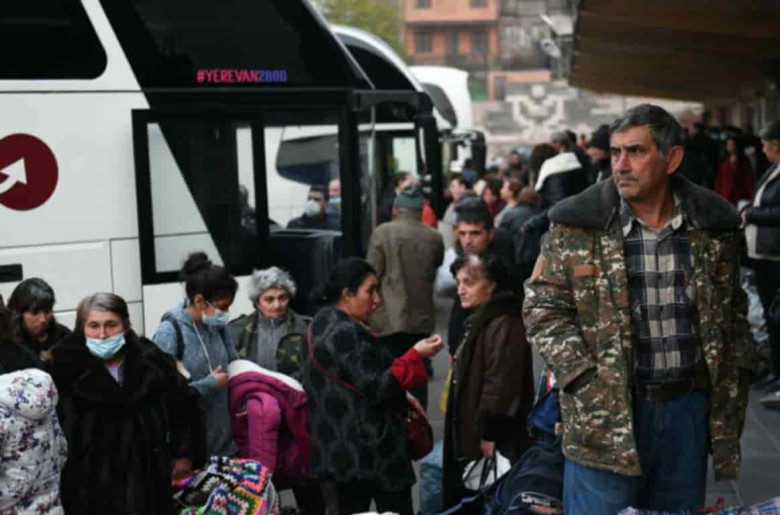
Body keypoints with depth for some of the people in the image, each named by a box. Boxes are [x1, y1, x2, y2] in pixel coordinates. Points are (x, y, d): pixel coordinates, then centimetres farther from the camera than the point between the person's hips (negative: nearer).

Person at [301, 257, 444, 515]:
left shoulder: (325, 322, 12)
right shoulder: (347, 333, -20)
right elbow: (376, 388, -21)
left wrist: (400, 396, 19)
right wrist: (415, 356, -19)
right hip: (370, 449, -10)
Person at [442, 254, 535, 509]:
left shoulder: (504, 324, -18)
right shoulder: (479, 321, 17)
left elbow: (501, 383, -24)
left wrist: (489, 434, -23)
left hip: (492, 445, -11)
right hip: (469, 440, 11)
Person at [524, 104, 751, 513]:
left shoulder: (713, 225, 4)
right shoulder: (577, 226, -5)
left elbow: (732, 315, 13)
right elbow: (543, 307, -2)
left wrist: (730, 402, 8)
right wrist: (587, 382, -12)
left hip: (689, 413, 3)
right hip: (605, 416, -3)